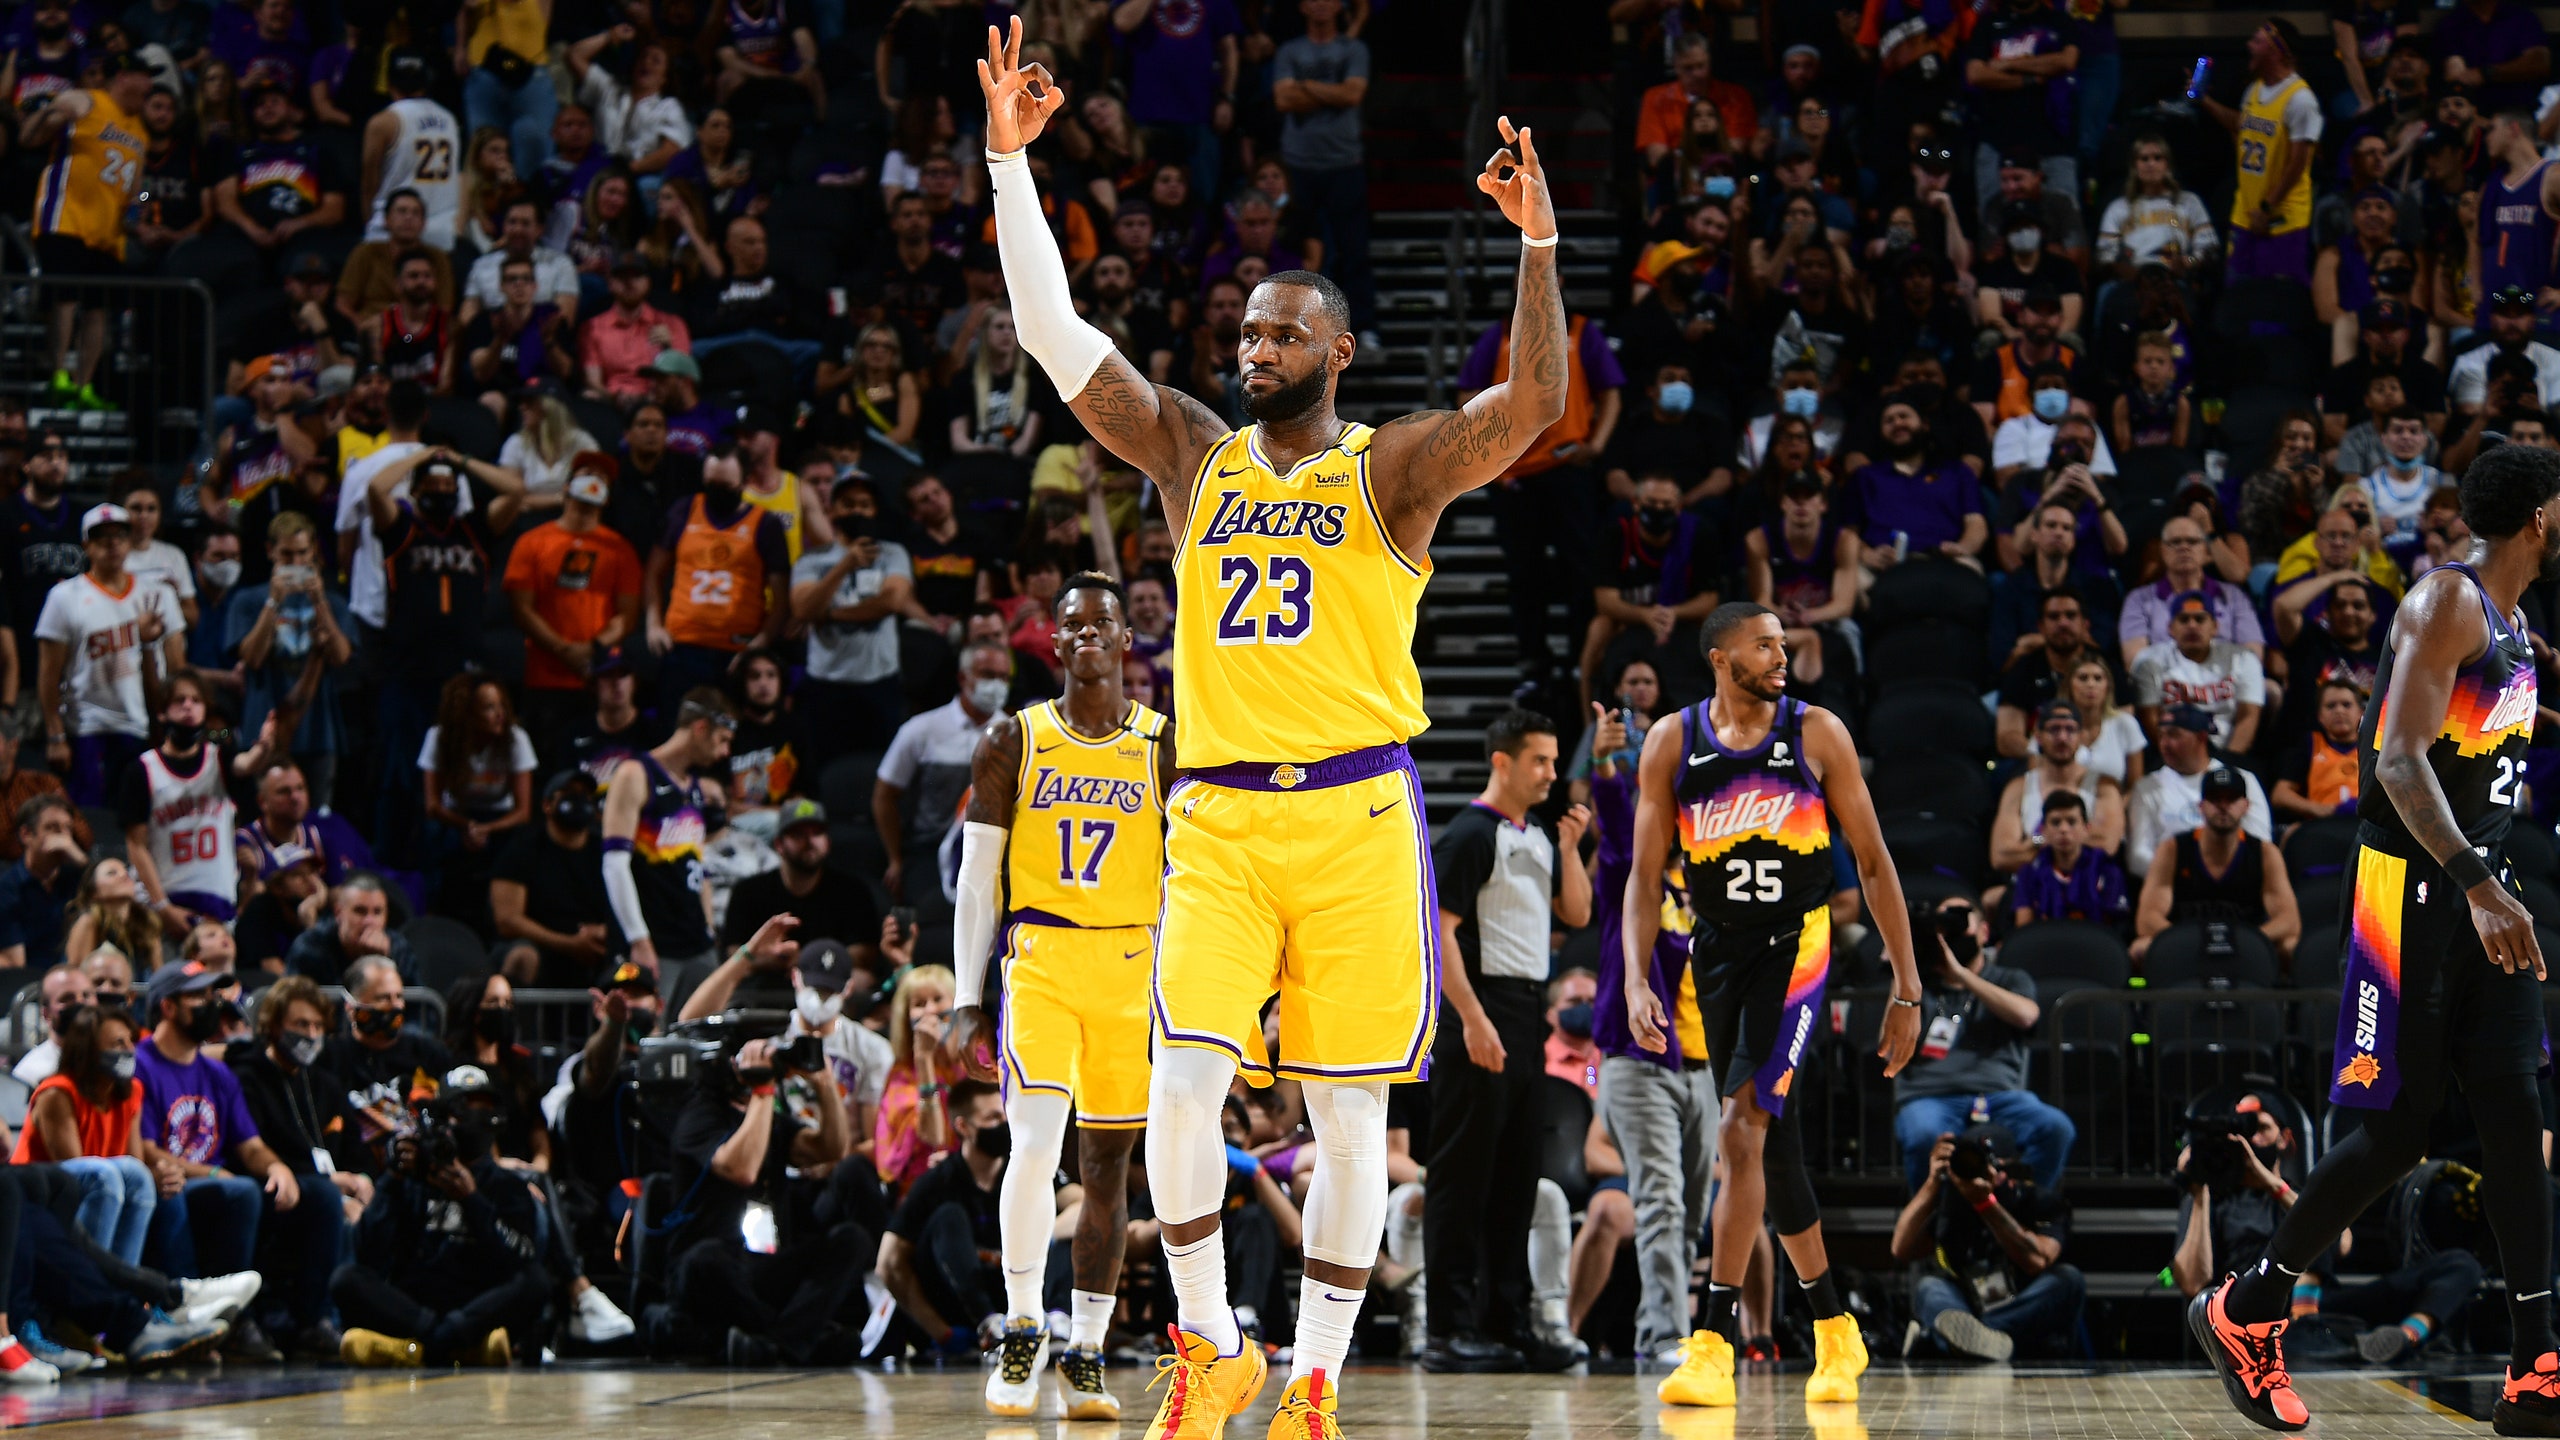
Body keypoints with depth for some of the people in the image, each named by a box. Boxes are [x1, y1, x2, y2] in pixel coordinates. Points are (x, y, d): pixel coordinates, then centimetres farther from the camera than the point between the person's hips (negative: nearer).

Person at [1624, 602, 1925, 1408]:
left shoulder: (1817, 734, -4)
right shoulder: (1673, 744, 0)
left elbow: (1872, 863, 0)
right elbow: (1645, 876, 2)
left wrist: (1908, 990, -2)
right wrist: (1636, 983, -12)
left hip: (1795, 949, -4)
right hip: (1716, 955, 4)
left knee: (1743, 1132, -18)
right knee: (1775, 1150, 11)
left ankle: (1712, 1343, -19)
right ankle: (1835, 1334, 26)